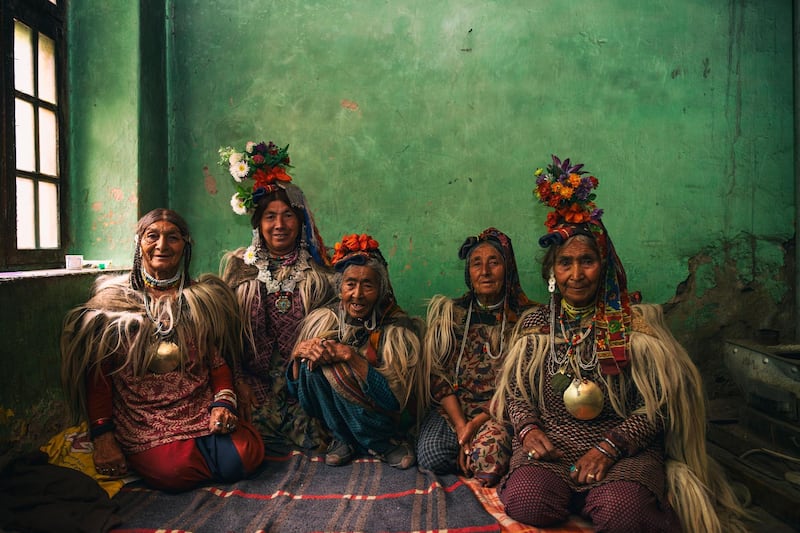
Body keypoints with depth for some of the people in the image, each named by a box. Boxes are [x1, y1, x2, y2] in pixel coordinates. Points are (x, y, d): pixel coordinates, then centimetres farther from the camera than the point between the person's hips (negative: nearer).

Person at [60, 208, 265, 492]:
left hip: (201, 409, 2)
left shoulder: (202, 299, 10)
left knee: (245, 457, -22)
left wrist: (223, 403, -11)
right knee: (175, 471, -29)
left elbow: (219, 362, 8)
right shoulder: (114, 300, 5)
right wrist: (103, 438, -7)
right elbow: (98, 375, 2)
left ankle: (198, 447, 6)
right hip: (142, 419, -2)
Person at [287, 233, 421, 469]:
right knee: (314, 363, -22)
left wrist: (348, 355, -31)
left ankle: (386, 443, -5)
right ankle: (342, 439, -3)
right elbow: (296, 390, -3)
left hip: (380, 419, -3)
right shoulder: (322, 321, -7)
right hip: (333, 418, 3)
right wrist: (299, 354, -24)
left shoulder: (398, 327, -15)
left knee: (334, 368, -27)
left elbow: (395, 397, -24)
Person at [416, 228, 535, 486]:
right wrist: (461, 426, -14)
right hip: (453, 408, 2)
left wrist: (477, 422, -15)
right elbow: (438, 375, -1)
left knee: (489, 447, -33)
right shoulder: (450, 312, 5)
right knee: (430, 454, -25)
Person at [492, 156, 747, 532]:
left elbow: (657, 404, -2)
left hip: (623, 448, -2)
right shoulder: (534, 324, 9)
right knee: (526, 501, -25)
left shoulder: (634, 322, 2)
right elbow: (514, 390, 10)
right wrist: (528, 428, -10)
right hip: (549, 444, 3)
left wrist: (608, 447, -13)